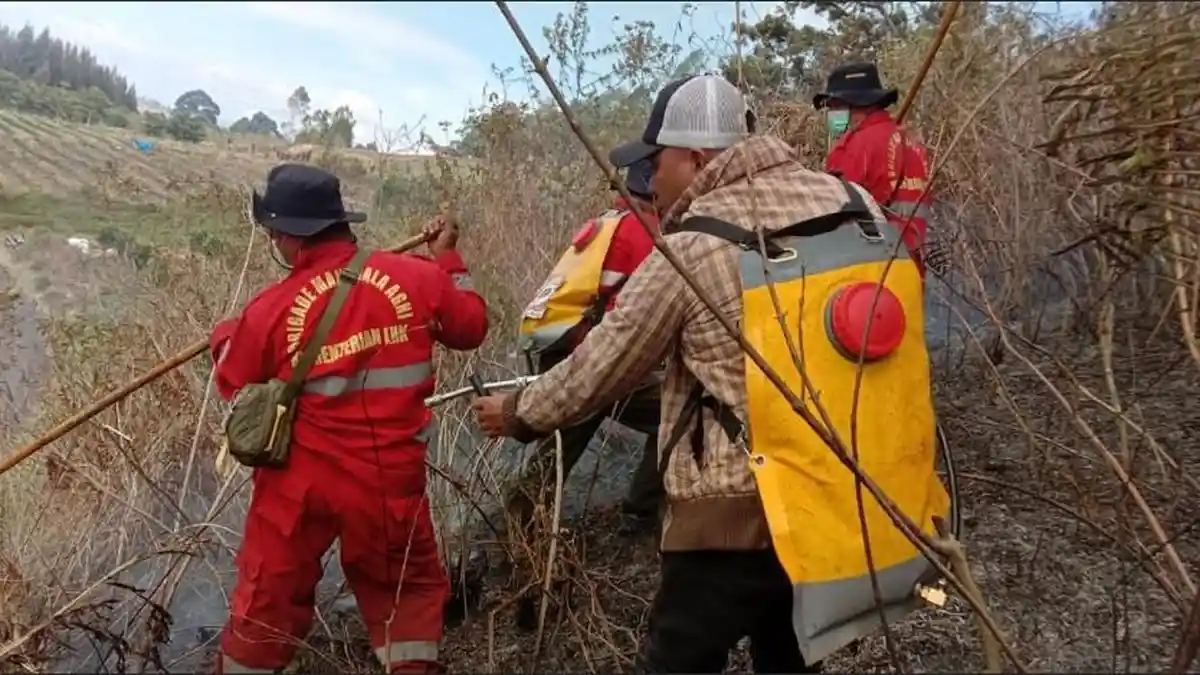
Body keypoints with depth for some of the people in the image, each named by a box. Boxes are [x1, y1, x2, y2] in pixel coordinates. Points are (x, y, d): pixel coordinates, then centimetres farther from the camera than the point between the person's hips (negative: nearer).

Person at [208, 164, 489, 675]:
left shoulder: (273, 308, -12)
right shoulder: (416, 276, -9)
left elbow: (233, 384, 5)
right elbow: (471, 326, 8)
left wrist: (226, 338, 26)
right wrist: (447, 258, 19)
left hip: (299, 483, 0)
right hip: (389, 480, 1)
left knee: (269, 597, 20)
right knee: (409, 588, 21)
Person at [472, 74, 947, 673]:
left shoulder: (692, 250, -14)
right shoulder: (856, 206, 2)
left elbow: (597, 371, -4)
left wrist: (519, 414, 13)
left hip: (743, 511, -6)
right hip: (861, 497, 7)